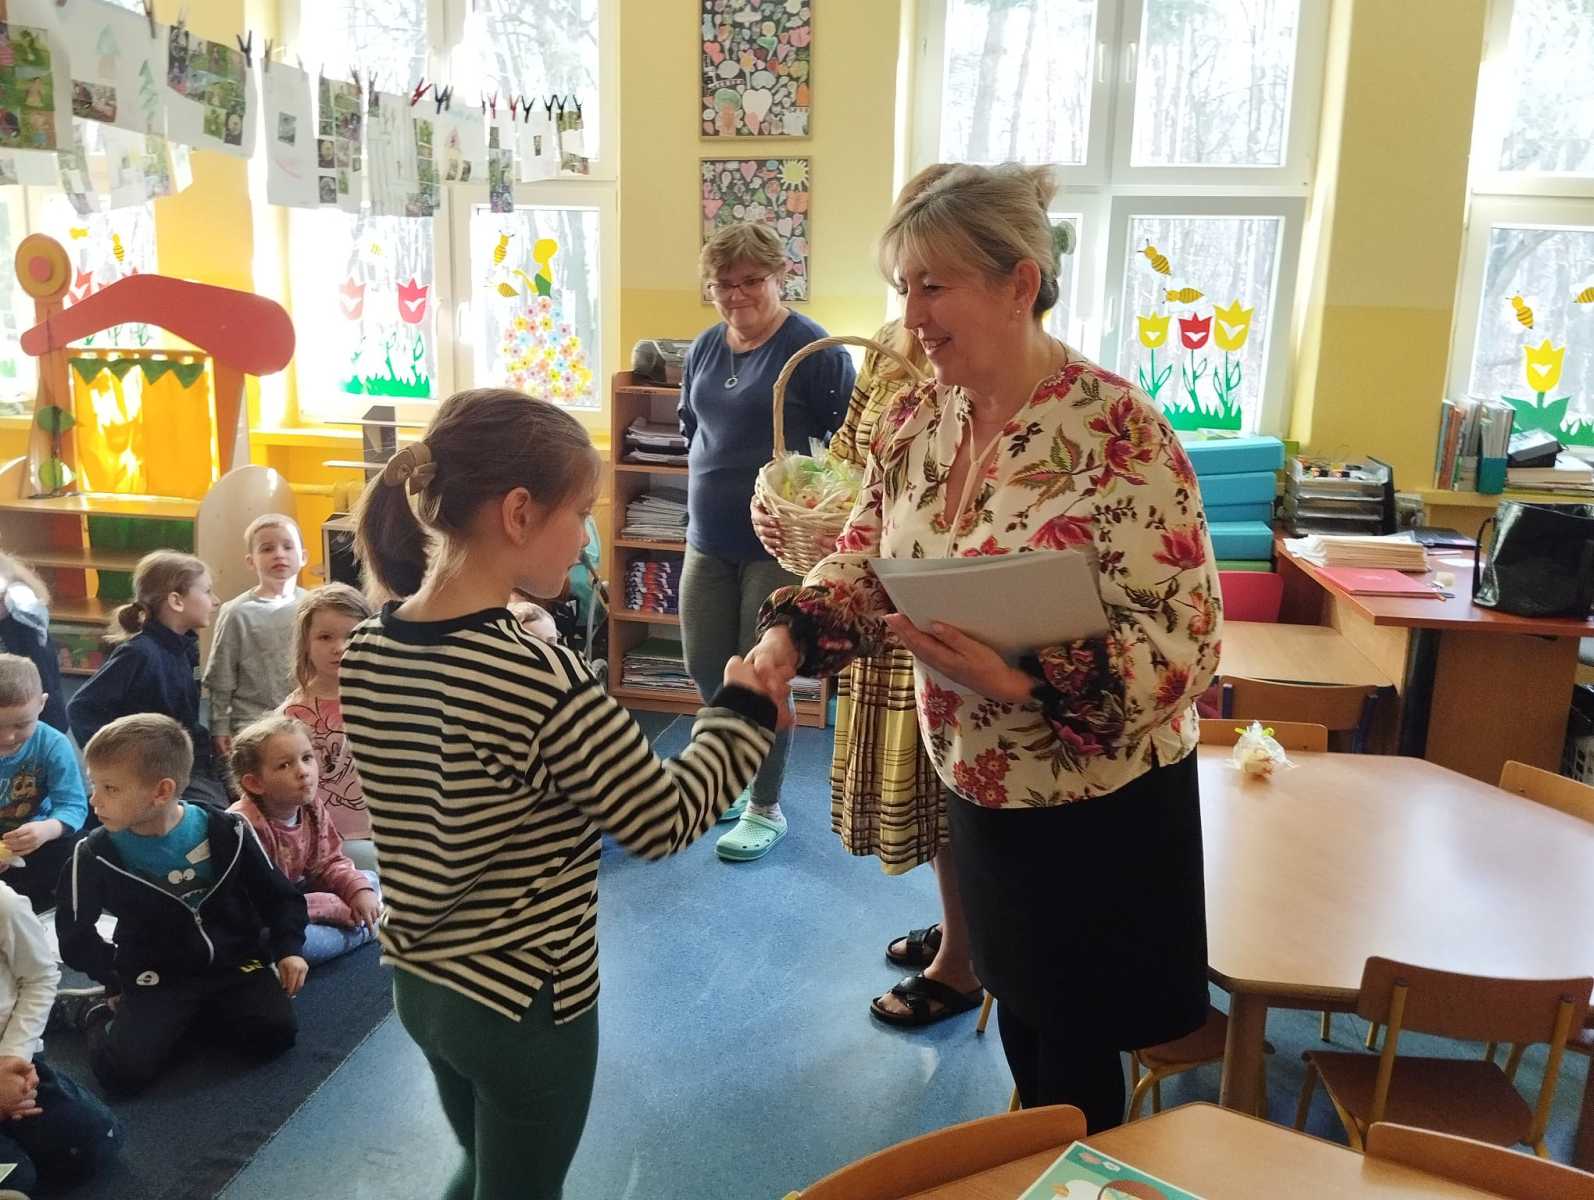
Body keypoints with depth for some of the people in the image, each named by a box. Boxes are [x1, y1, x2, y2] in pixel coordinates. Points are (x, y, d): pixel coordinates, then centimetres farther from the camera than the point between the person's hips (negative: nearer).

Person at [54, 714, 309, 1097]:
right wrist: (117, 979, 3)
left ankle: (194, 1012, 8)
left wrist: (289, 948, -5)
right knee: (121, 1071, -22)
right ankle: (104, 1017, 13)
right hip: (155, 979, -1)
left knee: (274, 1034, -20)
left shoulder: (227, 831, -9)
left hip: (235, 964, 1)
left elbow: (276, 894, 4)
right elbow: (74, 933, 6)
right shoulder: (96, 856, -10)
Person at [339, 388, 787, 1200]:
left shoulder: (364, 654, -7)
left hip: (418, 980, 6)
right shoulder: (544, 683, -29)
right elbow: (664, 823, -18)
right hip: (525, 1002, -6)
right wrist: (743, 714, -5)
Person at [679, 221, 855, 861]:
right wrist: (711, 480, 12)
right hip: (708, 539, 7)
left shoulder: (816, 350, -11)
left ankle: (765, 808, 19)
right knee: (704, 667, 13)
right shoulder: (704, 348, 9)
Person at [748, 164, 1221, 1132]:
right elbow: (864, 566, 4)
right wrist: (789, 635, -15)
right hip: (980, 786, 6)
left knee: (1077, 1051, 13)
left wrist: (1020, 682, -37)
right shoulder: (915, 423, -2)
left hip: (1098, 801, -6)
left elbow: (1183, 643, -24)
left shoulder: (1117, 432, -23)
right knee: (1019, 1016, 26)